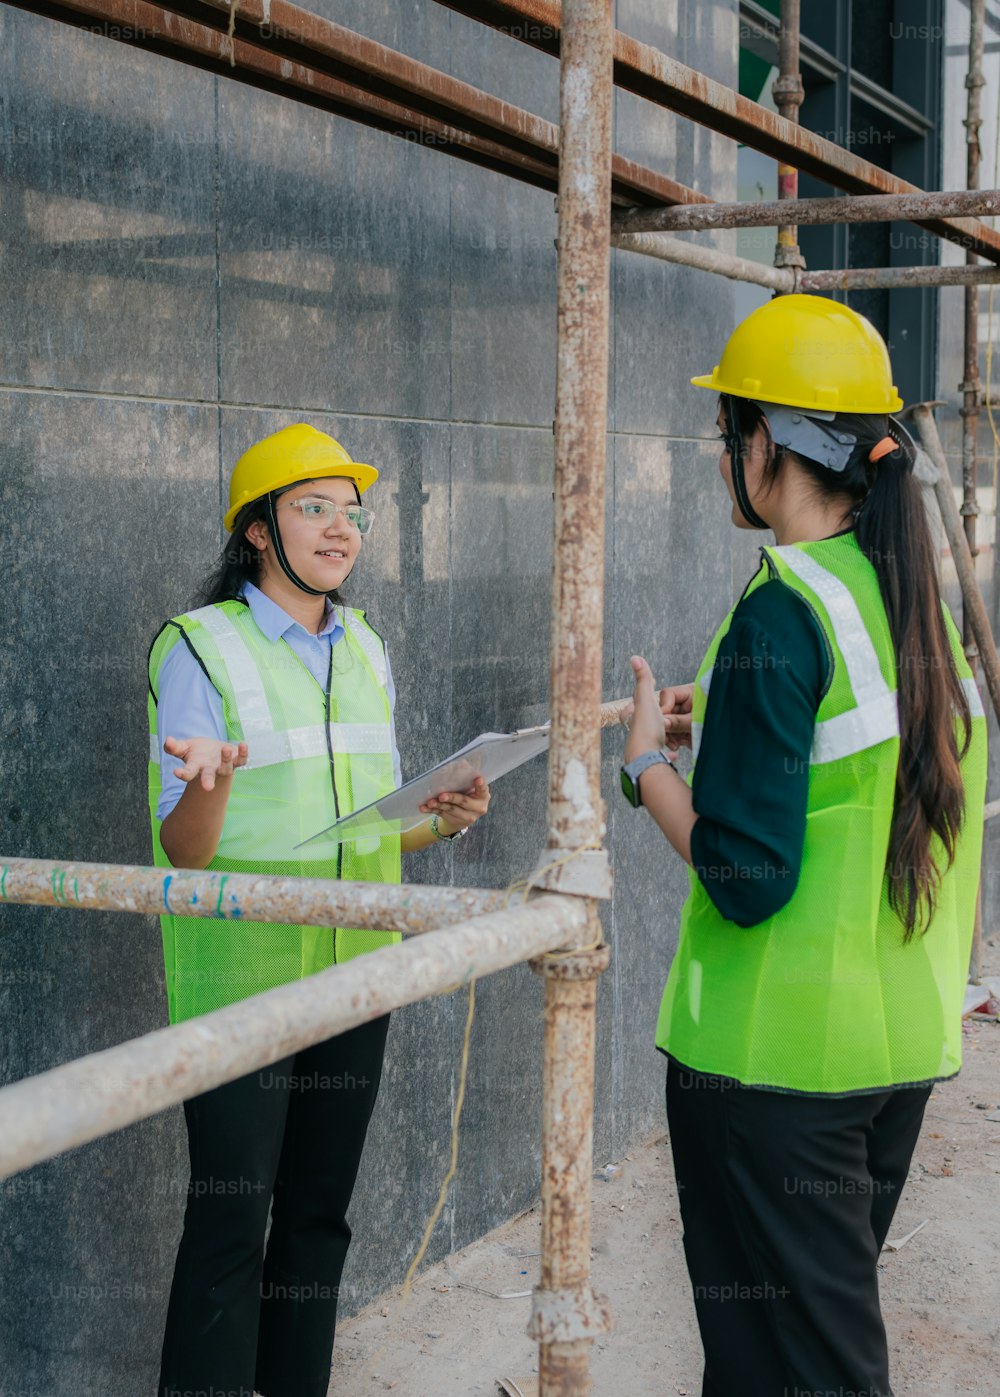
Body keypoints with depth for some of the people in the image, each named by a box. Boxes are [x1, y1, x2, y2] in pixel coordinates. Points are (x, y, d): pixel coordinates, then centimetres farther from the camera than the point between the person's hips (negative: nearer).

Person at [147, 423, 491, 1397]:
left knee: (319, 1209, 13)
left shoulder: (364, 649, 10)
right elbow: (184, 851, -12)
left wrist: (439, 821, -3)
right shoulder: (199, 648, -9)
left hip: (354, 974, 6)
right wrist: (210, 784, -33)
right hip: (242, 978, -6)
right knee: (232, 1216, -5)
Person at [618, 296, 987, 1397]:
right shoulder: (915, 593, 5)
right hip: (905, 1038, 8)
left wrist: (647, 763, -8)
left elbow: (745, 878, -23)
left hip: (777, 1055, -8)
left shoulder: (780, 615, -20)